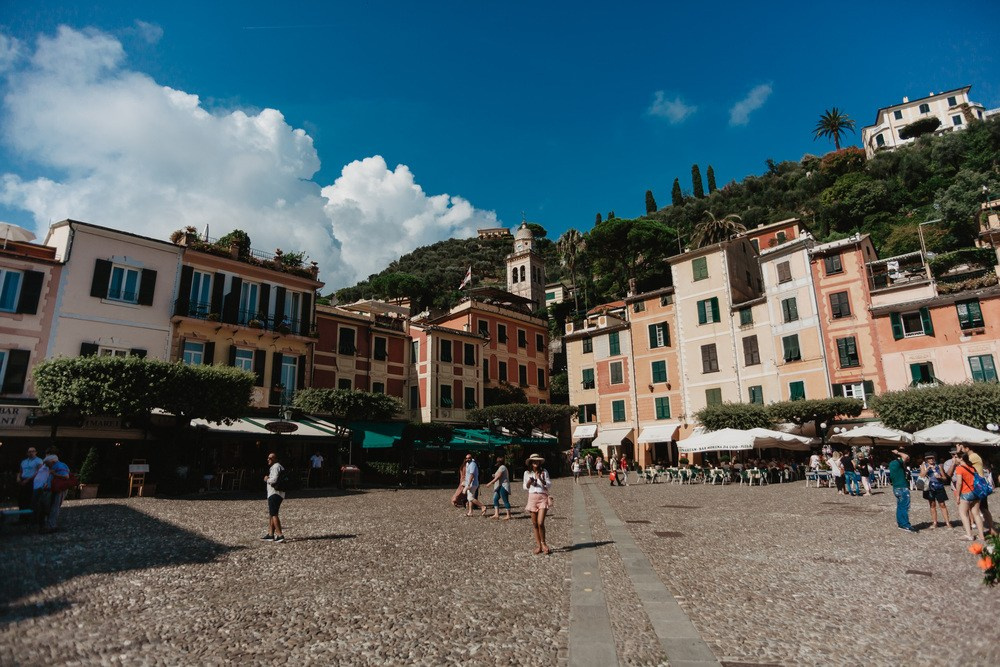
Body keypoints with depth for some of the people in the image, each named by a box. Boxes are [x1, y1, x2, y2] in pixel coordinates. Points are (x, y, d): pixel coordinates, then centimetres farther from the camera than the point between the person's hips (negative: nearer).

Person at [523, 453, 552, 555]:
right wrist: (529, 483, -8)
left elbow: (549, 485, 2)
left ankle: (543, 543, 7)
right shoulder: (527, 473, 8)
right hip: (532, 498, 2)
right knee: (534, 524, 4)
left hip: (543, 497, -2)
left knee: (540, 523, -13)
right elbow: (525, 488, 13)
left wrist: (541, 479, -14)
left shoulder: (544, 472, 3)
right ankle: (539, 546, 14)